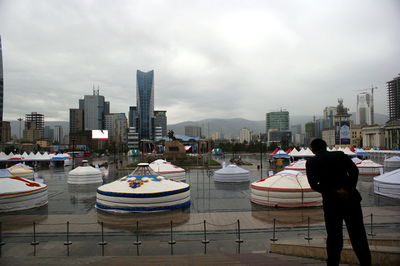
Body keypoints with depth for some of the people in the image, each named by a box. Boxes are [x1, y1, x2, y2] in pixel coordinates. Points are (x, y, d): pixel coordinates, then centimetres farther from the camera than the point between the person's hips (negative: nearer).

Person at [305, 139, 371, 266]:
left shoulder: (311, 162, 3)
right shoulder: (341, 155, 8)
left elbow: (313, 185, -9)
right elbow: (354, 170, -7)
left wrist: (333, 192, -10)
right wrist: (349, 189, -12)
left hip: (331, 202, -1)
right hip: (350, 198, 1)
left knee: (334, 237, 11)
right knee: (358, 235, 10)